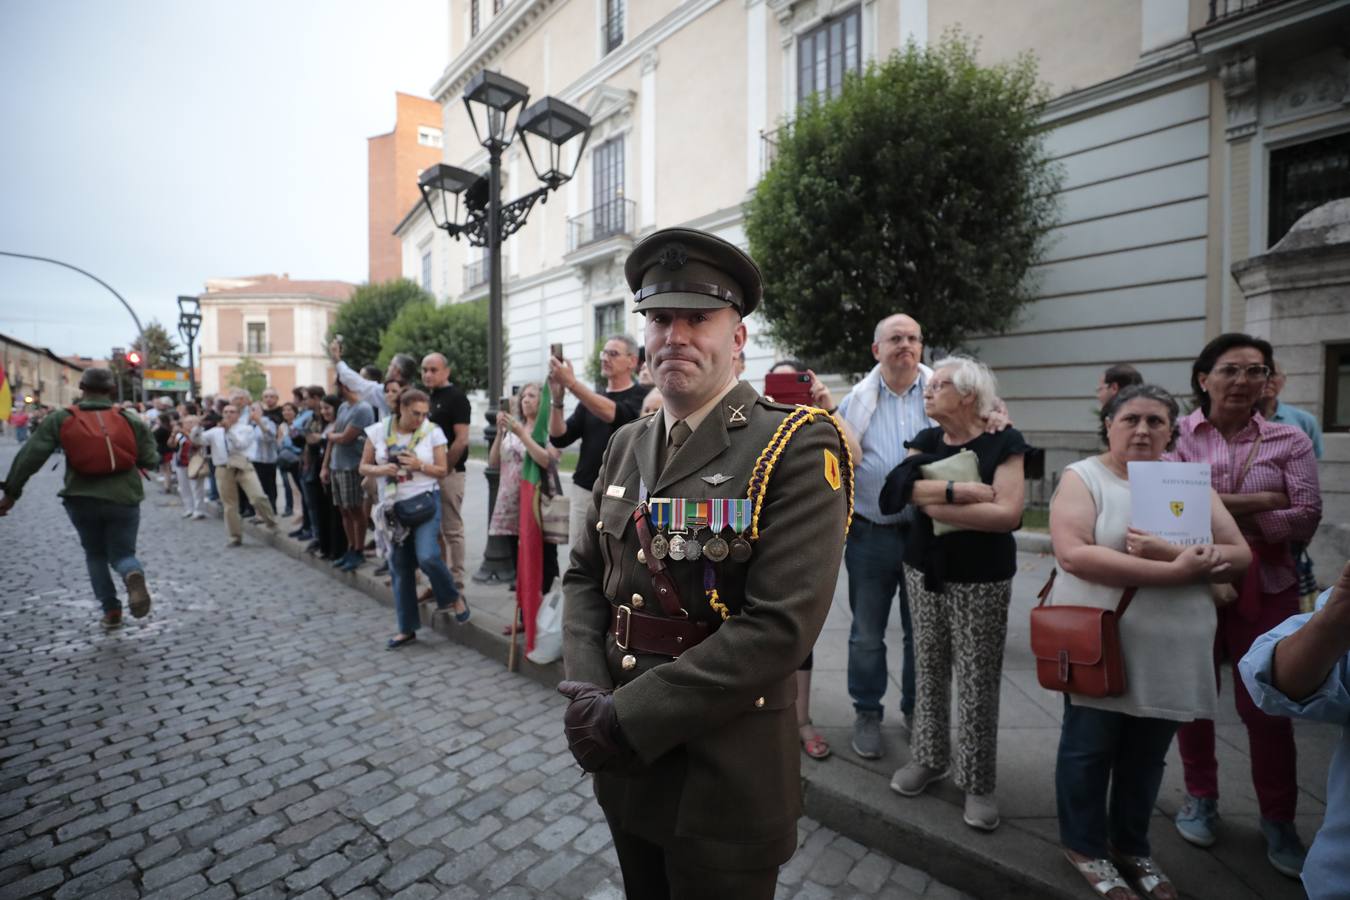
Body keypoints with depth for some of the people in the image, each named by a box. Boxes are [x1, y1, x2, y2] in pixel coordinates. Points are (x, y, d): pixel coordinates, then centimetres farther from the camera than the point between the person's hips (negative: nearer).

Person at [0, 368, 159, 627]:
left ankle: (111, 610, 18)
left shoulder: (59, 419, 0)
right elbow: (150, 460, -1)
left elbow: (30, 456, -4)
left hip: (82, 500, 1)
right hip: (124, 500, -1)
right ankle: (134, 575, -24)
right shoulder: (130, 420, 0)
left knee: (95, 554, 21)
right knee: (122, 553, 12)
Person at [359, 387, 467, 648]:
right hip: (394, 506, 3)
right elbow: (364, 467, 5)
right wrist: (381, 470, -15)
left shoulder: (433, 431, -6)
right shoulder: (378, 431, -1)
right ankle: (407, 629, 22)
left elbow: (442, 471, -2)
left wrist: (419, 465, -19)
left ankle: (453, 597, 8)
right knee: (399, 566, 9)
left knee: (427, 555, -22)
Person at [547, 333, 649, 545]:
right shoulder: (589, 399, 12)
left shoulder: (641, 397, -3)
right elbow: (559, 438, 5)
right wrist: (557, 399, -11)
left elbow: (613, 414, -24)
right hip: (584, 491, 5)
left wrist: (572, 383, -27)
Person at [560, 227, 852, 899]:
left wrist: (627, 717, -20)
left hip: (726, 779, -5)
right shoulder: (626, 446, 3)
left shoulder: (796, 448, -17)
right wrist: (584, 692, -10)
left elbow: (779, 627, -24)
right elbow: (584, 577, 5)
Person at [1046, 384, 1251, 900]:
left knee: (1147, 755, 18)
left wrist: (1170, 552, -20)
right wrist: (1172, 572, -23)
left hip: (1172, 651, 5)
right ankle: (1085, 846, 31)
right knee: (1089, 748, 10)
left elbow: (1238, 555, -1)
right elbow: (1073, 554, -21)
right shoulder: (1083, 476, -8)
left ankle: (1131, 846, 39)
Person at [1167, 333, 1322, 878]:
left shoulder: (1289, 441, 2)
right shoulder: (1177, 434, -2)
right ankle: (1201, 797, 31)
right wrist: (1261, 503, -14)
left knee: (1266, 705, 9)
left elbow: (1306, 520, -6)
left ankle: (1278, 819, 29)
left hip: (1265, 584, 1)